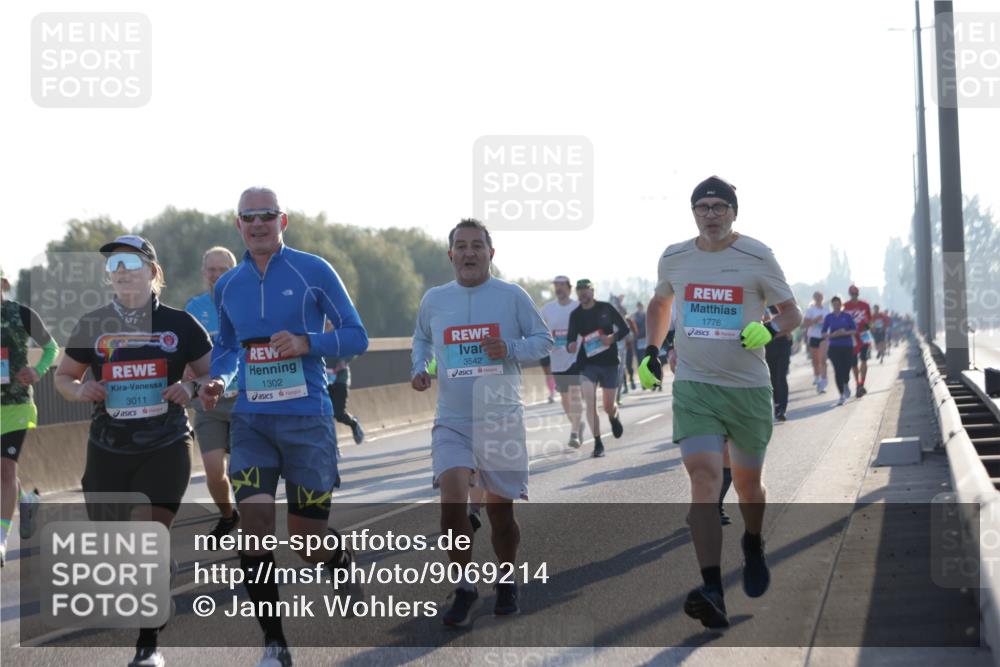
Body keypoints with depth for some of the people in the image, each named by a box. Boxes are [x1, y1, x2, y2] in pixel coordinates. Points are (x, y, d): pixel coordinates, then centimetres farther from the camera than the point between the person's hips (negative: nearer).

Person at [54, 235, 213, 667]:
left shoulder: (178, 324, 1)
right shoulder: (94, 325, 4)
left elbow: (212, 373, 9)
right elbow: (64, 376, 14)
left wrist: (191, 387, -13)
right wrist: (80, 391, -8)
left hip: (165, 448, -2)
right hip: (108, 450, 2)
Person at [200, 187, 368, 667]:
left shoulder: (313, 271, -3)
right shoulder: (228, 286, 10)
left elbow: (356, 336, -1)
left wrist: (307, 342, -18)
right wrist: (218, 380, 3)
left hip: (306, 419, -3)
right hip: (250, 422, 3)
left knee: (309, 543, 1)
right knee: (254, 526, -12)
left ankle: (342, 559, 40)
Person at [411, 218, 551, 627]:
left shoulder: (512, 296, -2)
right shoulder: (434, 299, 5)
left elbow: (544, 340, 3)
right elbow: (421, 339, 22)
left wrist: (511, 350, -15)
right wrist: (419, 368, 3)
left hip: (501, 420, -1)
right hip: (452, 421, 1)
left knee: (500, 510, 8)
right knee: (452, 500, -19)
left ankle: (506, 582, 32)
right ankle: (464, 590, -5)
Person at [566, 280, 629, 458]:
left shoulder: (606, 308, -1)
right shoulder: (575, 315, 2)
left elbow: (625, 329, 4)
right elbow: (571, 338, 2)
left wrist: (612, 338, -16)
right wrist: (571, 346, -22)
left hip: (609, 363, 0)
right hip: (587, 364, 0)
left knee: (608, 406, 6)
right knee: (590, 404, -15)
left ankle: (614, 417, 45)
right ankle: (598, 444, -6)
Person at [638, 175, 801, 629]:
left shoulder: (757, 257, -3)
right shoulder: (673, 258, 5)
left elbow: (791, 311, 3)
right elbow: (659, 304, 25)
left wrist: (770, 329, -18)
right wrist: (651, 350, 13)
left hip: (749, 388, 0)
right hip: (693, 387, 0)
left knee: (746, 482, 11)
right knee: (703, 476, -17)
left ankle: (753, 546, 47)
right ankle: (712, 593, -24)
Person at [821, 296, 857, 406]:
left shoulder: (847, 316, 2)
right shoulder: (828, 317, 4)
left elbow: (854, 329, 3)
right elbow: (823, 333, 5)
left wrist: (846, 333, -16)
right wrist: (832, 335, -14)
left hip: (847, 346, 0)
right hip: (834, 347, 0)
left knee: (846, 369, -6)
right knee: (838, 371, -5)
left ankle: (846, 385, 28)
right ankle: (841, 395, 4)